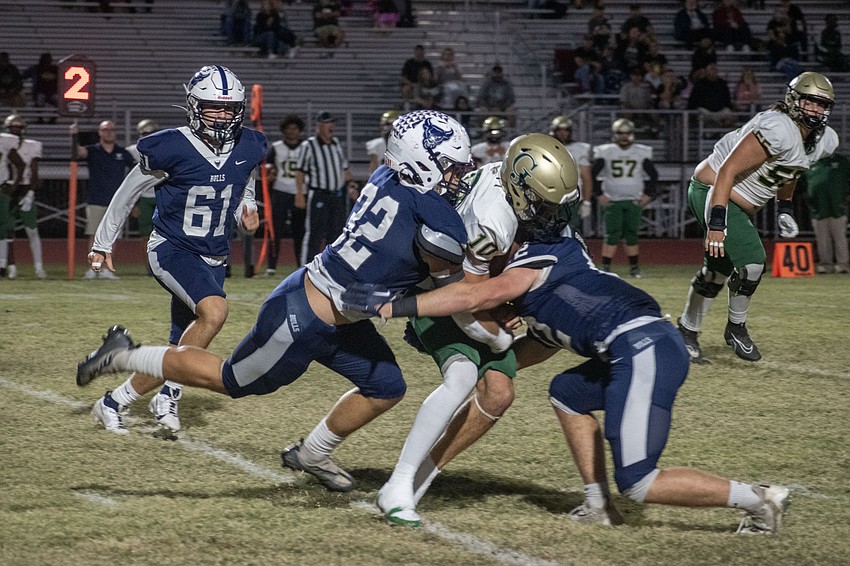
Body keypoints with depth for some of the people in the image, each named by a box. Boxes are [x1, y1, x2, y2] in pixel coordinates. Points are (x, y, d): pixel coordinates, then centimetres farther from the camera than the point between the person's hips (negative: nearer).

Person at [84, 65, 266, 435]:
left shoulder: (248, 148, -1)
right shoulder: (172, 149, -17)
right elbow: (129, 191, -3)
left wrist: (246, 211, -4)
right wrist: (103, 243, 3)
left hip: (213, 259, 6)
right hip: (172, 250, -6)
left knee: (183, 349, 5)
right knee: (215, 311, -30)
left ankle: (115, 402, 20)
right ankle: (168, 396, -16)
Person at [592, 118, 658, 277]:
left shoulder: (641, 153, 1)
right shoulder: (605, 152, -3)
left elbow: (653, 175, 9)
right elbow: (592, 174, 1)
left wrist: (648, 194, 0)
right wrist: (599, 195, -5)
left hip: (634, 201, 2)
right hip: (612, 201, -2)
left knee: (631, 235, 3)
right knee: (612, 235, -9)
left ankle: (634, 267, 12)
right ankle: (605, 267, -5)